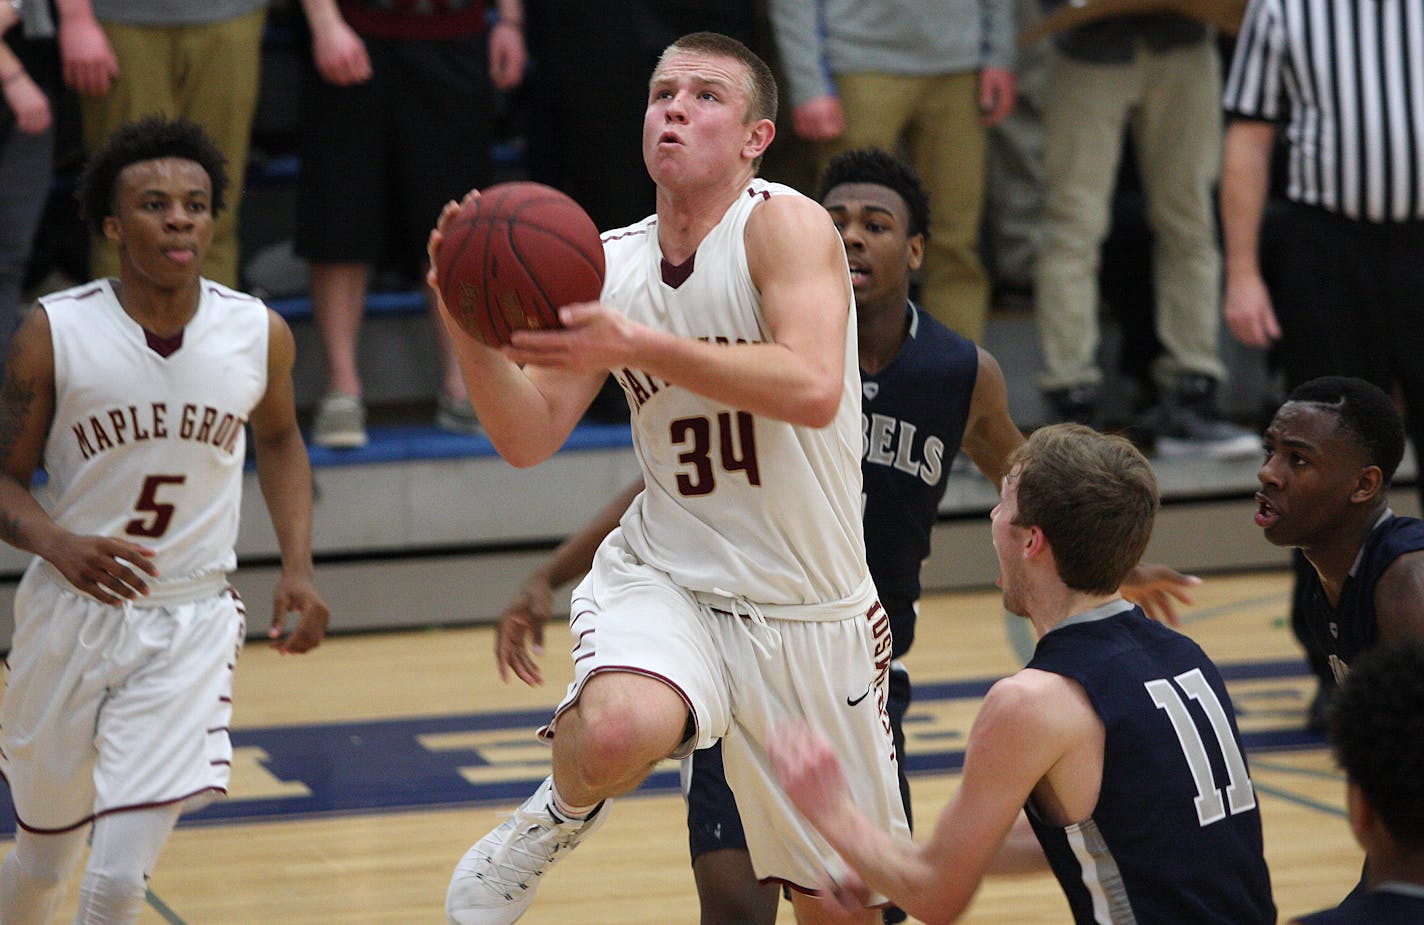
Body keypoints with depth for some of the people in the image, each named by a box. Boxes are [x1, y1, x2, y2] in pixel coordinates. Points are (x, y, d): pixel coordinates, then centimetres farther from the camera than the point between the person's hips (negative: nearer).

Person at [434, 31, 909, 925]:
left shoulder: (784, 224, -13)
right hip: (665, 575, 1)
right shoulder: (607, 265, 2)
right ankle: (559, 817, 0)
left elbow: (812, 389, -30)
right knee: (615, 733, -34)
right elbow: (530, 439, 1)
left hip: (812, 609, -1)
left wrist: (635, 346, -35)